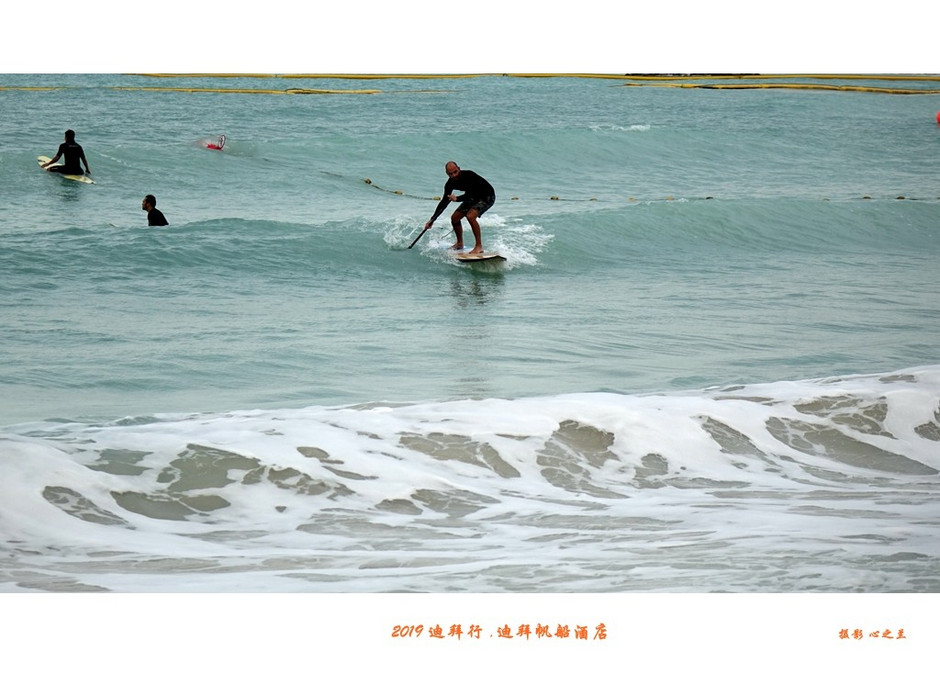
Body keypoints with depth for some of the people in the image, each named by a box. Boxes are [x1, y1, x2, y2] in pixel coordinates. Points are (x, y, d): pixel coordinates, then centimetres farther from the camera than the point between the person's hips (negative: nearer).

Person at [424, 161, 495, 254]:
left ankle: (479, 246, -23)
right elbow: (444, 202, -3)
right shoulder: (450, 183, -11)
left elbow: (472, 195, -34)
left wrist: (457, 199, -45)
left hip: (487, 197, -8)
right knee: (455, 218, 5)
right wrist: (432, 219, -4)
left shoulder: (469, 175, -32)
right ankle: (460, 243, 26)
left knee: (470, 216, -29)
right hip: (473, 197, 8)